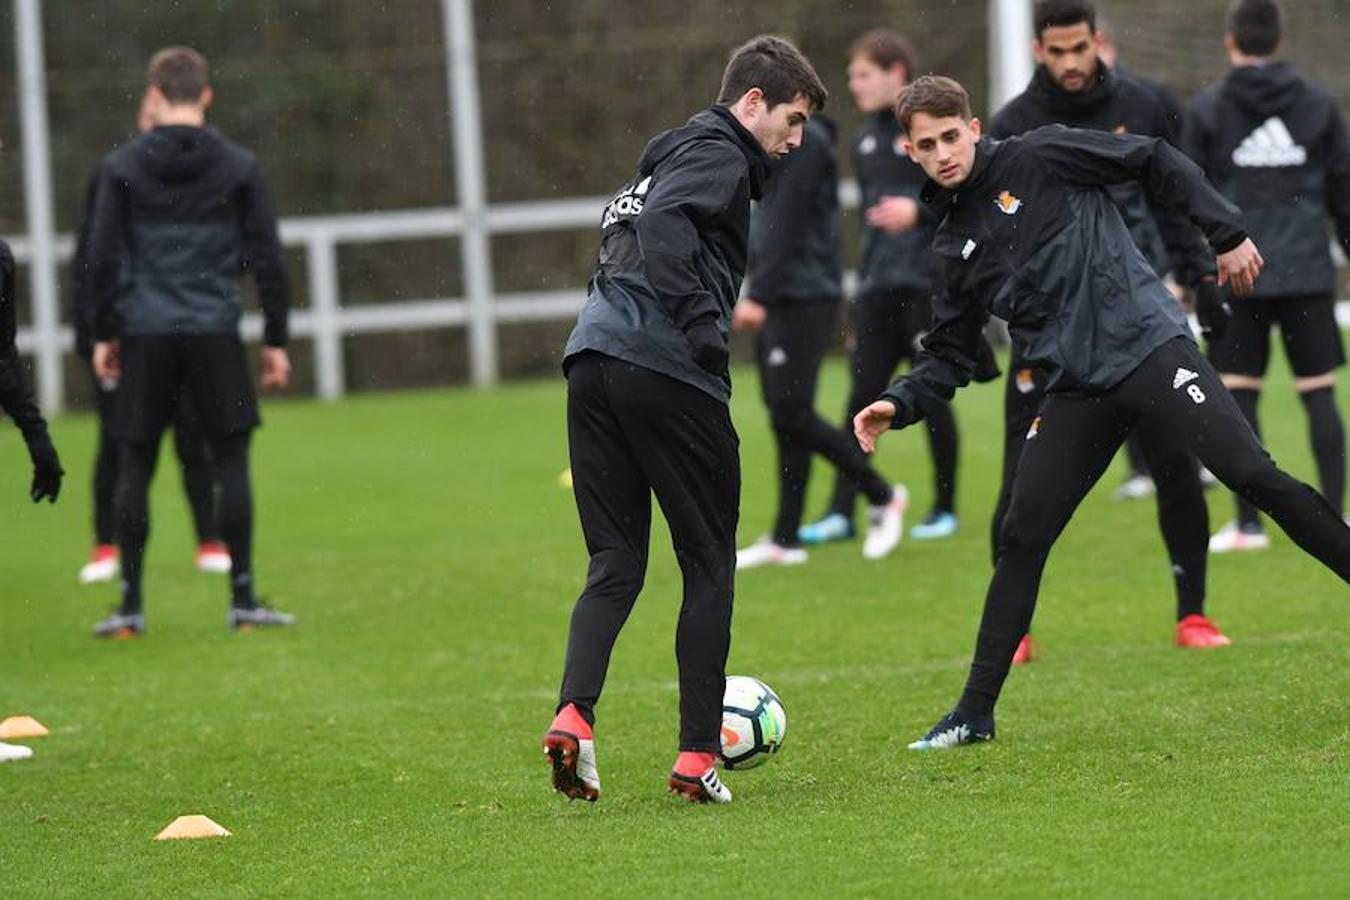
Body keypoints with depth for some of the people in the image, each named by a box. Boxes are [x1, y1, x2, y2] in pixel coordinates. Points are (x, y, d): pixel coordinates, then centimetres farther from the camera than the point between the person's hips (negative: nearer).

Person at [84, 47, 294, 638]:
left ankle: (131, 606, 4)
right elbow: (267, 260, 1)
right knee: (231, 462, 4)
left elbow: (102, 258, 0)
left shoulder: (123, 167, 1)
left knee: (135, 466, 6)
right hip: (215, 333, 0)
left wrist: (104, 334, 9)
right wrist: (276, 340, 8)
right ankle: (243, 600, 1)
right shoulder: (238, 167, 2)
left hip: (146, 334, 0)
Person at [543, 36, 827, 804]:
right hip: (666, 369, -8)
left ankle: (574, 713, -14)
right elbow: (665, 223, -20)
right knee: (710, 563, 3)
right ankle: (698, 755, 2)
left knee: (616, 562, 8)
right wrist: (702, 322, -22)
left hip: (593, 361, 8)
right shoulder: (717, 155, -3)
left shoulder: (671, 153, 26)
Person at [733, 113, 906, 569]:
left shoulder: (804, 142, -13)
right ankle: (785, 540, 9)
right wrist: (756, 293, 15)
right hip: (779, 302, 9)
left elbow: (786, 225, -19)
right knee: (785, 417, 8)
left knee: (792, 414, -11)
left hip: (804, 299, -9)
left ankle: (883, 497, 4)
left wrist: (758, 295, -22)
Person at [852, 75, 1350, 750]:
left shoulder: (1039, 158, -2)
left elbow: (1157, 163, -1)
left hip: (1150, 347, -5)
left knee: (1251, 474, -19)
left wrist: (1227, 234, -6)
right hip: (1078, 391, 5)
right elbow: (950, 358, 18)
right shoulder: (957, 244, 15)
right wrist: (899, 404, 0)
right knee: (1021, 541, 0)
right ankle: (976, 712, 6)